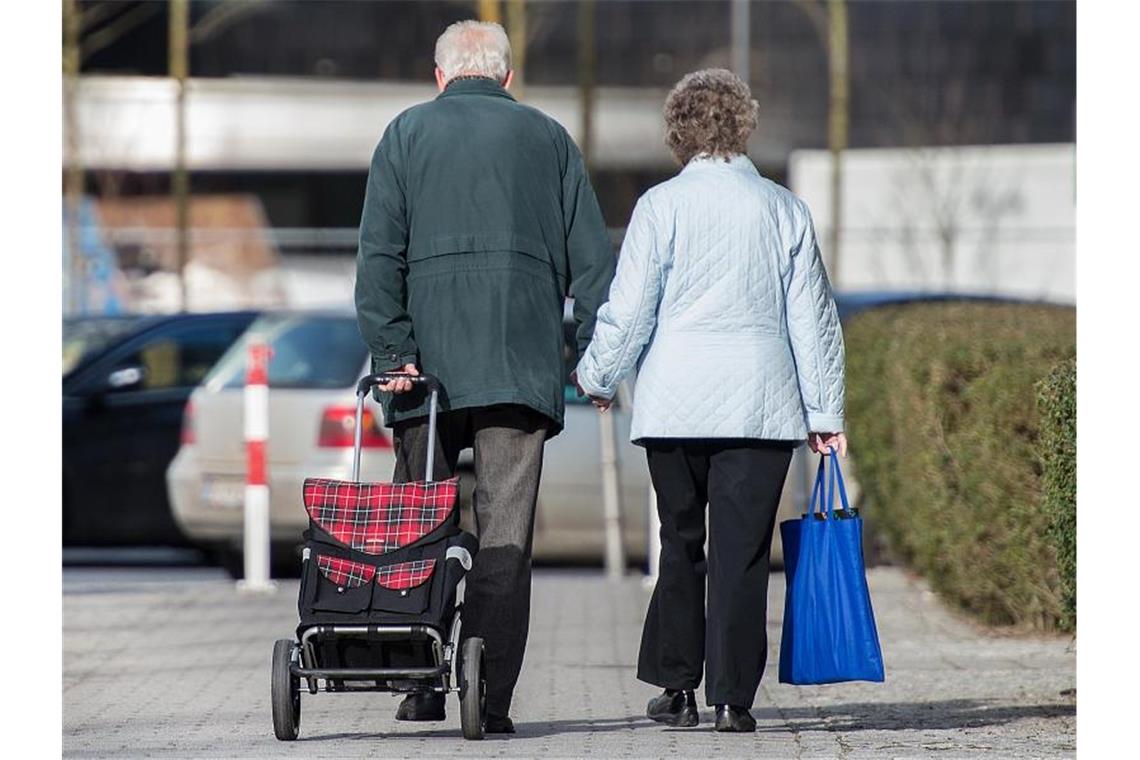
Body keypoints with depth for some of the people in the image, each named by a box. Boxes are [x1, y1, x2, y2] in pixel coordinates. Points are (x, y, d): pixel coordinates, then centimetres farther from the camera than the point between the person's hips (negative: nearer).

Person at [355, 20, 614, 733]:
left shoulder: (407, 134, 9)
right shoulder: (549, 138, 13)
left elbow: (379, 252, -1)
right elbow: (592, 257, 8)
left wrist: (393, 348, -4)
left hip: (428, 358, 0)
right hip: (524, 365, 0)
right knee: (506, 533, -2)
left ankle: (424, 688, 7)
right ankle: (491, 699, -7)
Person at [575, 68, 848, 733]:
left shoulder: (661, 205, -3)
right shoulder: (785, 209, 4)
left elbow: (628, 311, -3)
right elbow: (814, 318, 7)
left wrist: (598, 377, 13)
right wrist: (826, 411, 12)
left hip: (676, 403, 0)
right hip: (762, 402, 1)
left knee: (681, 545, 12)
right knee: (742, 552, 1)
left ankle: (677, 687, 13)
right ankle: (733, 696, -3)